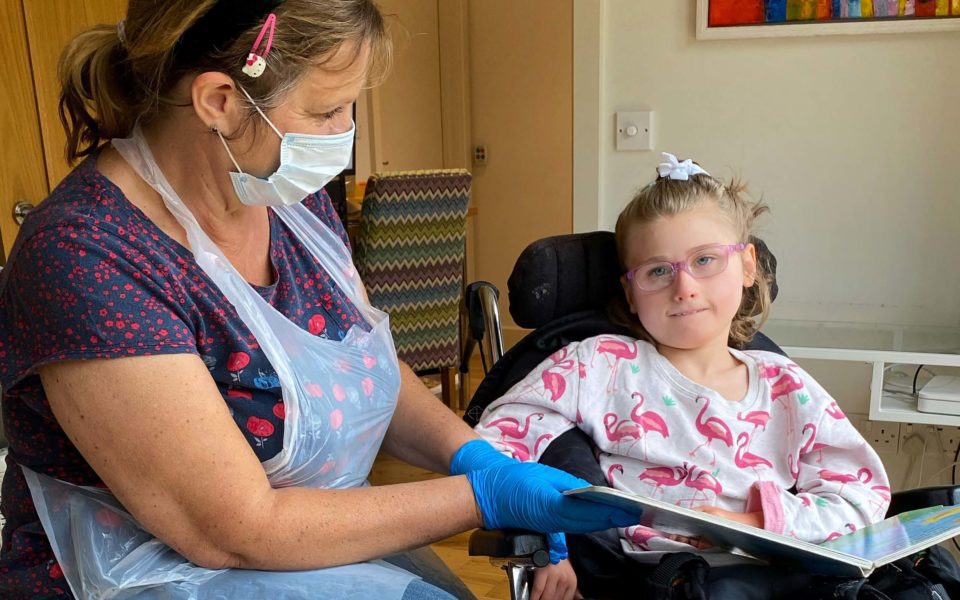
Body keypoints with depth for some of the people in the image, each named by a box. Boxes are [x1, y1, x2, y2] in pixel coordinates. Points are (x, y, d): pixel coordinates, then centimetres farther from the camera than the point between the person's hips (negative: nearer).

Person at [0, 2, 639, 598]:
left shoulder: (292, 196, -3)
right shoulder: (85, 257, -25)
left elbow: (371, 367, 5)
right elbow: (239, 531, -24)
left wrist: (473, 453, -13)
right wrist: (485, 495, -22)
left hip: (305, 535, 6)